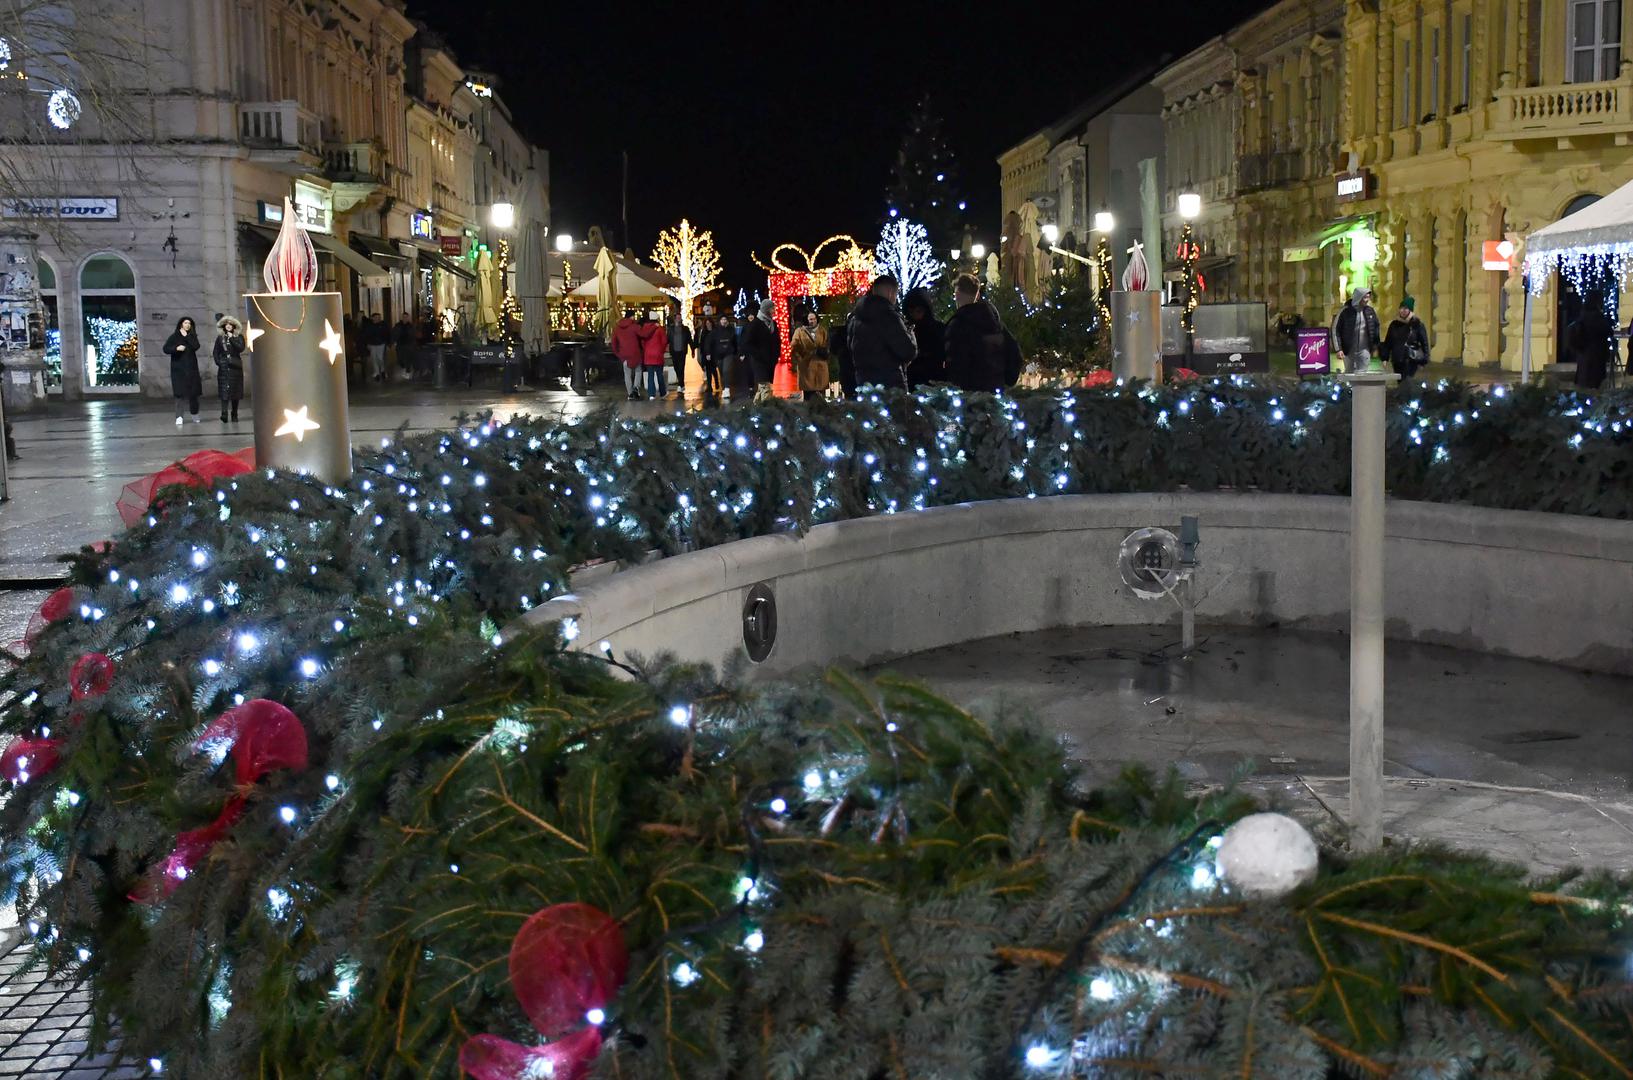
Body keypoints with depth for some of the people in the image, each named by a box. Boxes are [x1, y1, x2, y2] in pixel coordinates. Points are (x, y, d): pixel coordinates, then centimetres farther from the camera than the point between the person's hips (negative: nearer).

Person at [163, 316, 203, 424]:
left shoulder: (192, 336, 10)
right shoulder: (174, 336, 4)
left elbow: (196, 346, -9)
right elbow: (165, 349, -3)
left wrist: (186, 336, -9)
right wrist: (176, 348, -18)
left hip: (191, 368, 2)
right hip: (178, 369, -2)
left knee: (193, 392, 3)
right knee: (179, 392, -7)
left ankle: (195, 415, 17)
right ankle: (179, 416, -7)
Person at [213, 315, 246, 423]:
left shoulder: (239, 336, 6)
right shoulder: (220, 338, 10)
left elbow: (241, 348, -10)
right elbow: (215, 352, 11)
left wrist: (232, 338, -11)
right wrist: (218, 361, -4)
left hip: (235, 366, 0)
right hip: (223, 367, 0)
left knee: (235, 390, 3)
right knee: (224, 390, -11)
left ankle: (234, 415, 10)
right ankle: (224, 414, -22)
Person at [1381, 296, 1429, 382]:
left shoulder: (1417, 324, -2)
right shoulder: (1394, 324, 10)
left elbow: (1424, 343, -2)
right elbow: (1387, 342, 13)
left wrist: (1424, 360, -7)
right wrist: (1385, 358, 7)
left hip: (1411, 361, -5)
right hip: (1397, 361, 5)